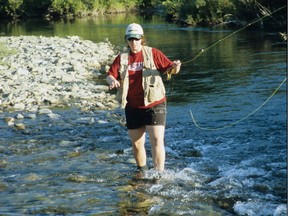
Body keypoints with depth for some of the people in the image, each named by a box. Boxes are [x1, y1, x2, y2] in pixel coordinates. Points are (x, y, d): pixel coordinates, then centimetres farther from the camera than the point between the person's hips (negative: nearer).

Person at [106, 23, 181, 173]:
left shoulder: (153, 53, -2)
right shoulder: (121, 58, 6)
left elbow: (169, 69, -3)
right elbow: (110, 75, 0)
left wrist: (175, 67, -27)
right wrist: (112, 81, -24)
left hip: (154, 104, -4)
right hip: (132, 107, 4)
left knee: (157, 140, -13)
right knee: (136, 143, 13)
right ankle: (141, 171, 32)